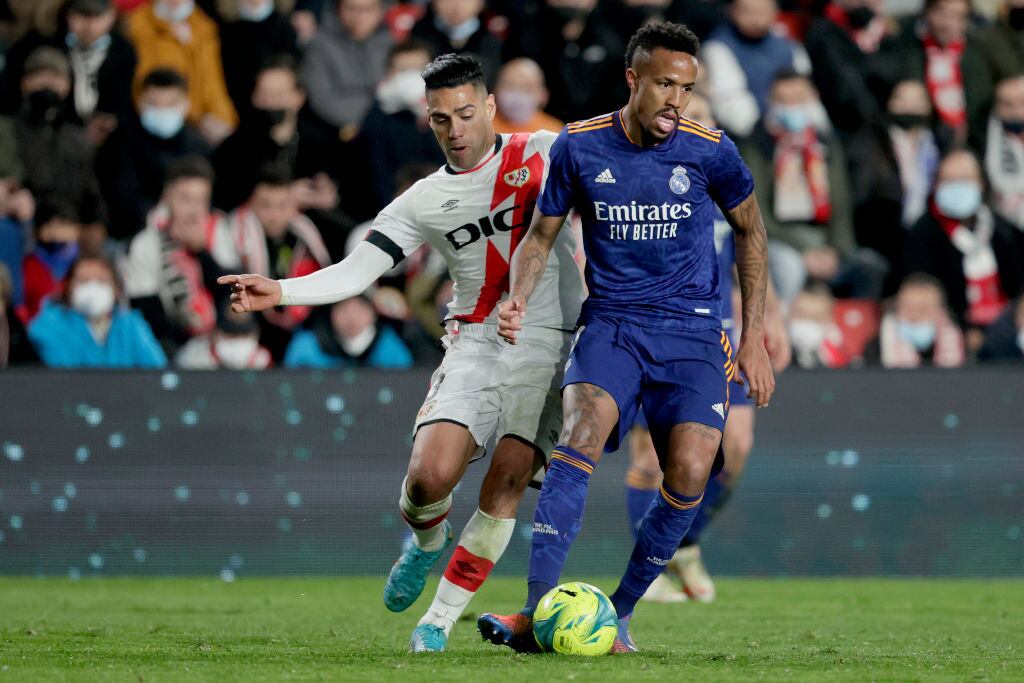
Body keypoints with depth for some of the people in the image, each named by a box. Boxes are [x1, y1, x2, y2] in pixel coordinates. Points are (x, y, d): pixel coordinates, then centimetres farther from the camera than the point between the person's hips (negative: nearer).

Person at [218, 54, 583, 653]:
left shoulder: (542, 154, 3)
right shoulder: (424, 202, 8)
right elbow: (359, 270, 3)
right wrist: (281, 291, -12)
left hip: (550, 341, -1)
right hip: (476, 342, 2)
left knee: (507, 481, -13)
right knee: (430, 476, -17)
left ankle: (441, 619, -3)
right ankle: (427, 540, 21)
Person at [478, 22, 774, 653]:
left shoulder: (710, 151, -3)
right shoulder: (579, 147, -2)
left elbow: (750, 230, 12)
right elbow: (543, 234, 10)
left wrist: (755, 336, 9)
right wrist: (520, 297, -10)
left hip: (693, 332, 0)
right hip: (610, 323, 0)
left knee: (690, 472, -19)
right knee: (582, 434, -28)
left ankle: (620, 613, 2)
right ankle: (537, 613, -34)